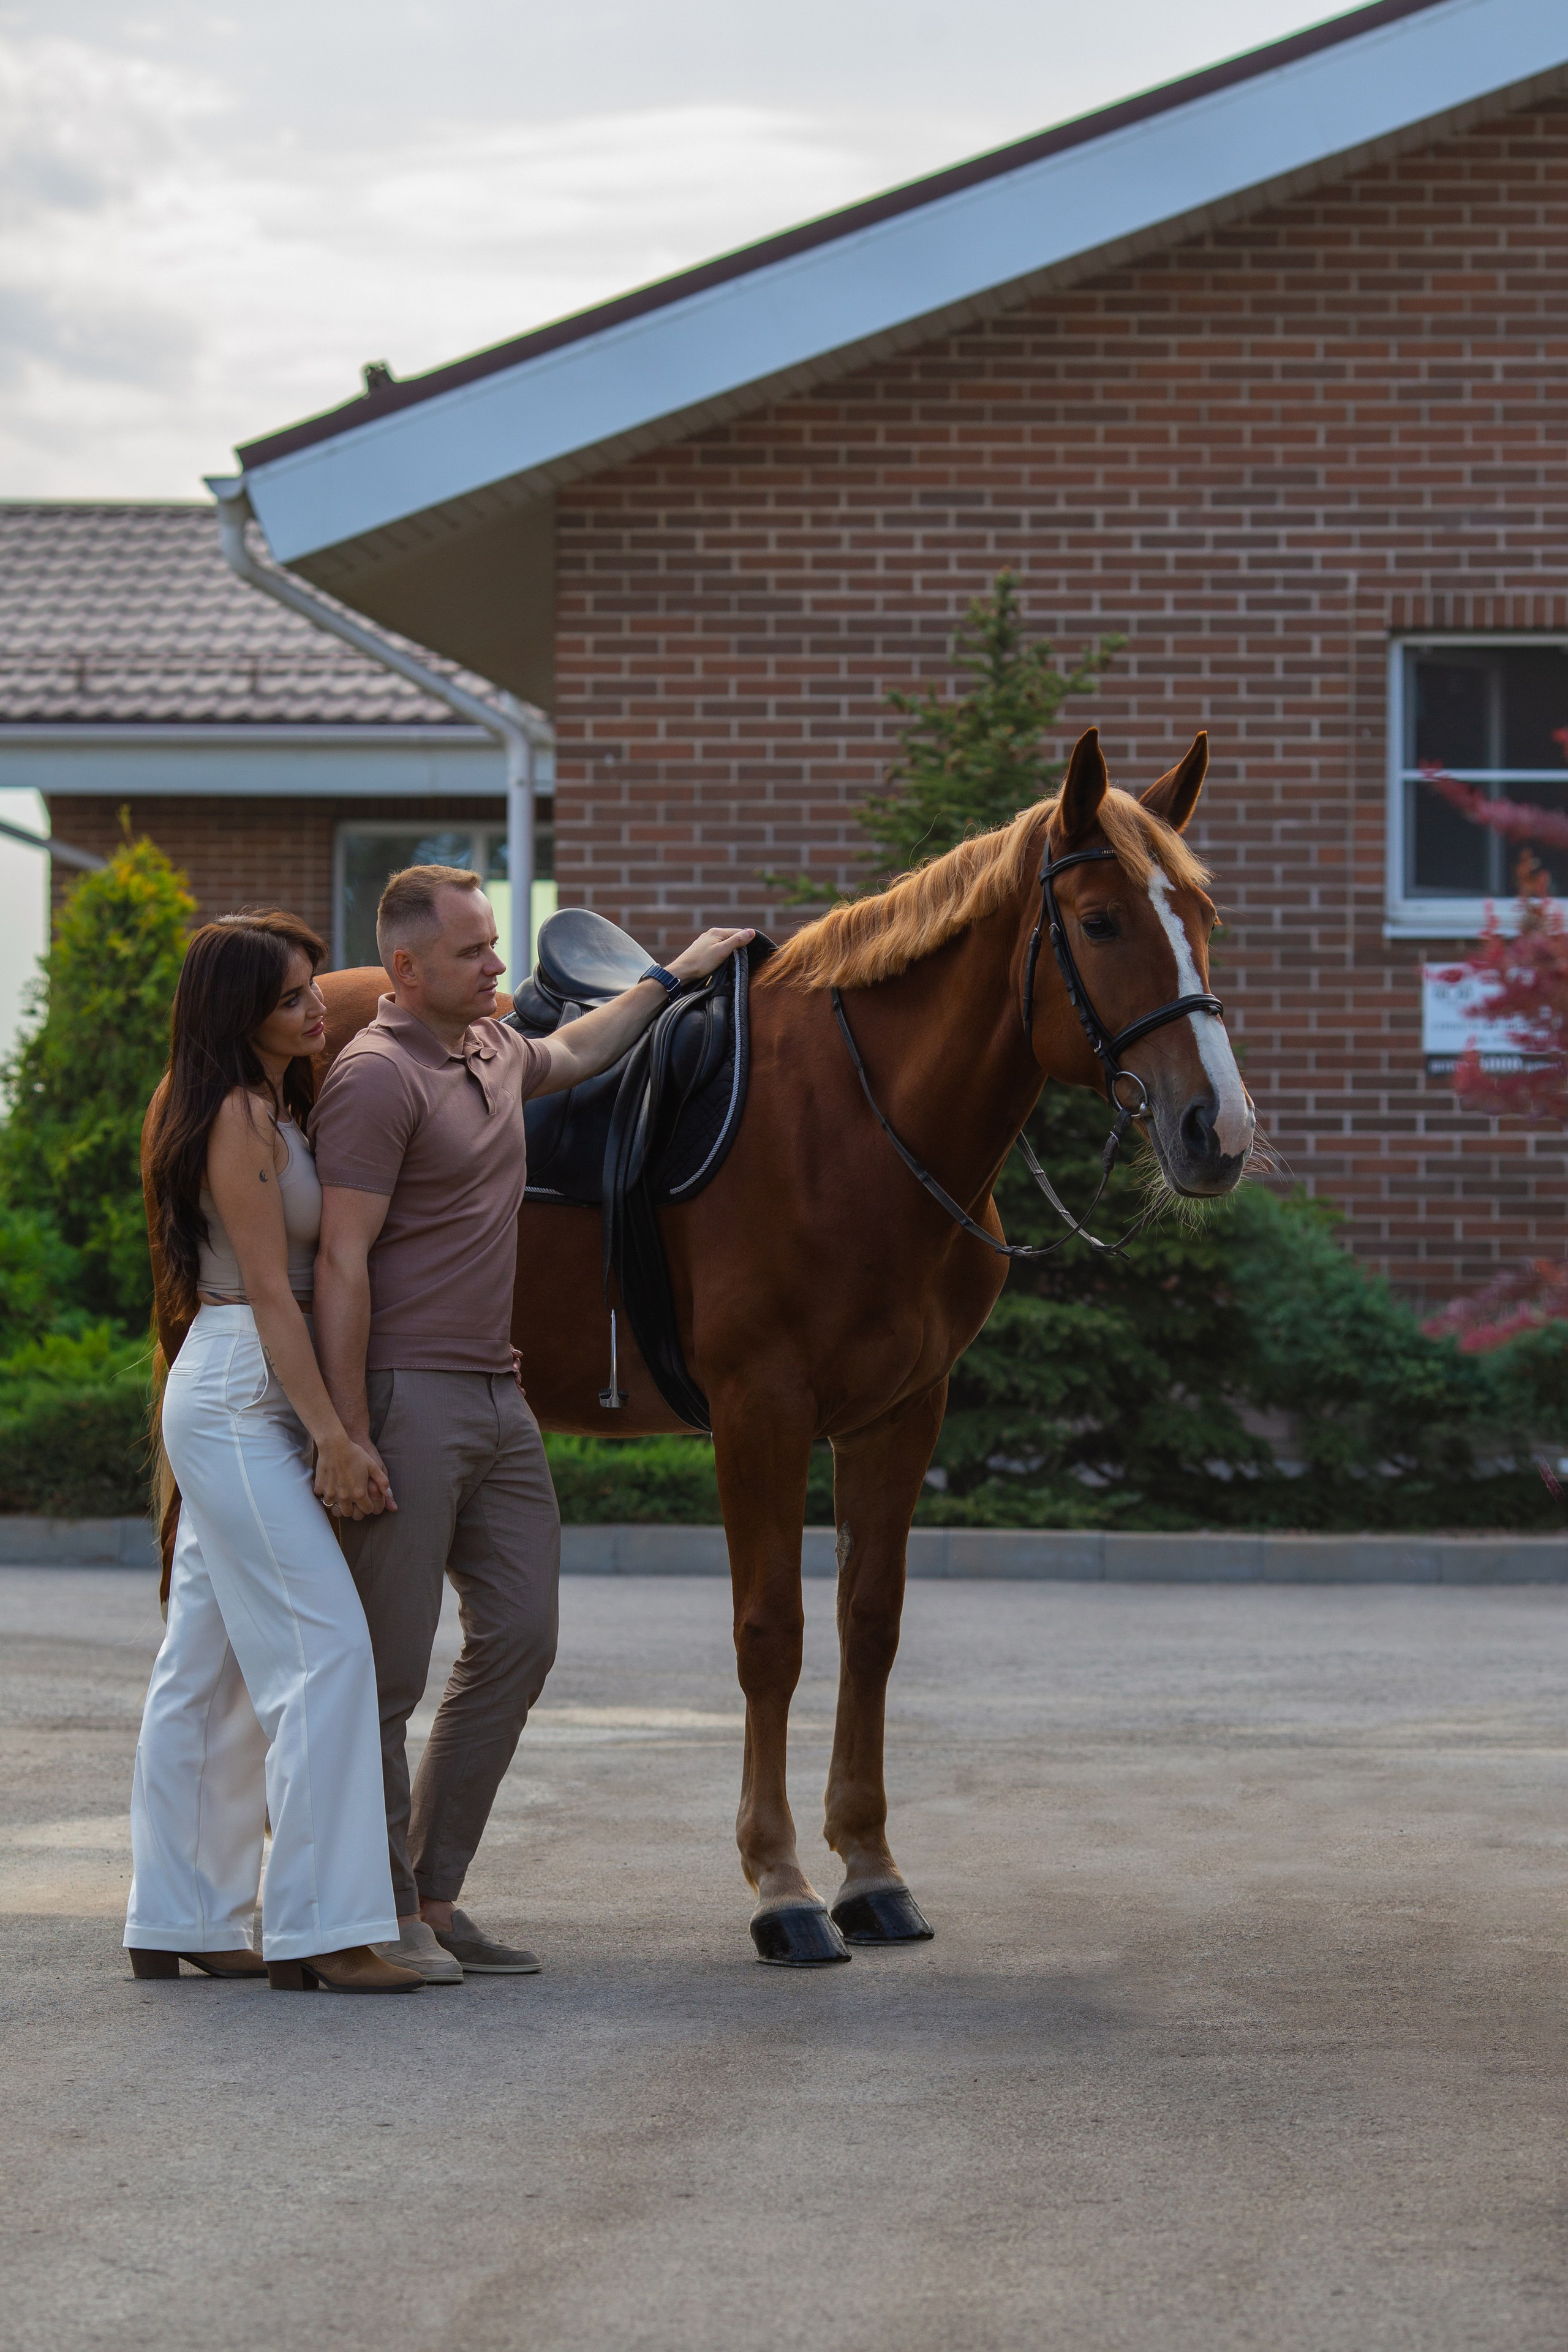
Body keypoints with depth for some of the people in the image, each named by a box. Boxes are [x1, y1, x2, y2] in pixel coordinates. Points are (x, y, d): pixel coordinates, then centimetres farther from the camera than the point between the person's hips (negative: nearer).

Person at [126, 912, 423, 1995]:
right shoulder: (241, 1118, -14)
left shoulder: (275, 1109, 15)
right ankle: (319, 1928, -13)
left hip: (231, 1406, 10)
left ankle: (180, 1920, 16)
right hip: (241, 1399, -10)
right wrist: (334, 1437, -19)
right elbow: (269, 1292, -17)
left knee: (209, 1665, 11)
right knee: (325, 1647, -12)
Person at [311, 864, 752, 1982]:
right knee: (389, 1668, -3)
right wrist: (352, 1442, -21)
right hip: (410, 1399, -9)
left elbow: (575, 1054, 41)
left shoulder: (495, 1049, 14)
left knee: (519, 1639, 8)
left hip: (497, 1401, 9)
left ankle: (435, 1895, 14)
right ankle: (382, 1915, 4)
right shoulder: (376, 1080, -13)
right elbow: (342, 1266, -17)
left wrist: (672, 977, 42)